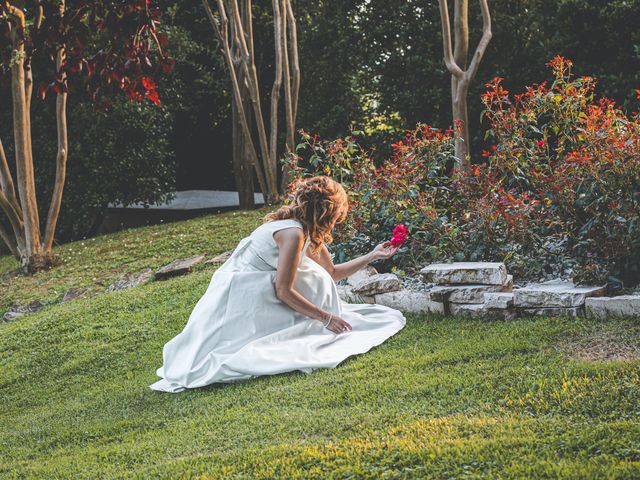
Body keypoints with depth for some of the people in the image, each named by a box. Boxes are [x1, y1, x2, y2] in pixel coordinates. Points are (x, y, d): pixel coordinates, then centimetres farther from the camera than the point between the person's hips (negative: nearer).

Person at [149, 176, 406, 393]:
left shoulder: (308, 232, 9)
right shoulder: (293, 233, -22)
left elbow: (332, 273, 23)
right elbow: (284, 291, -22)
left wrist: (372, 256, 22)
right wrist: (326, 318, -18)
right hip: (242, 302, -10)